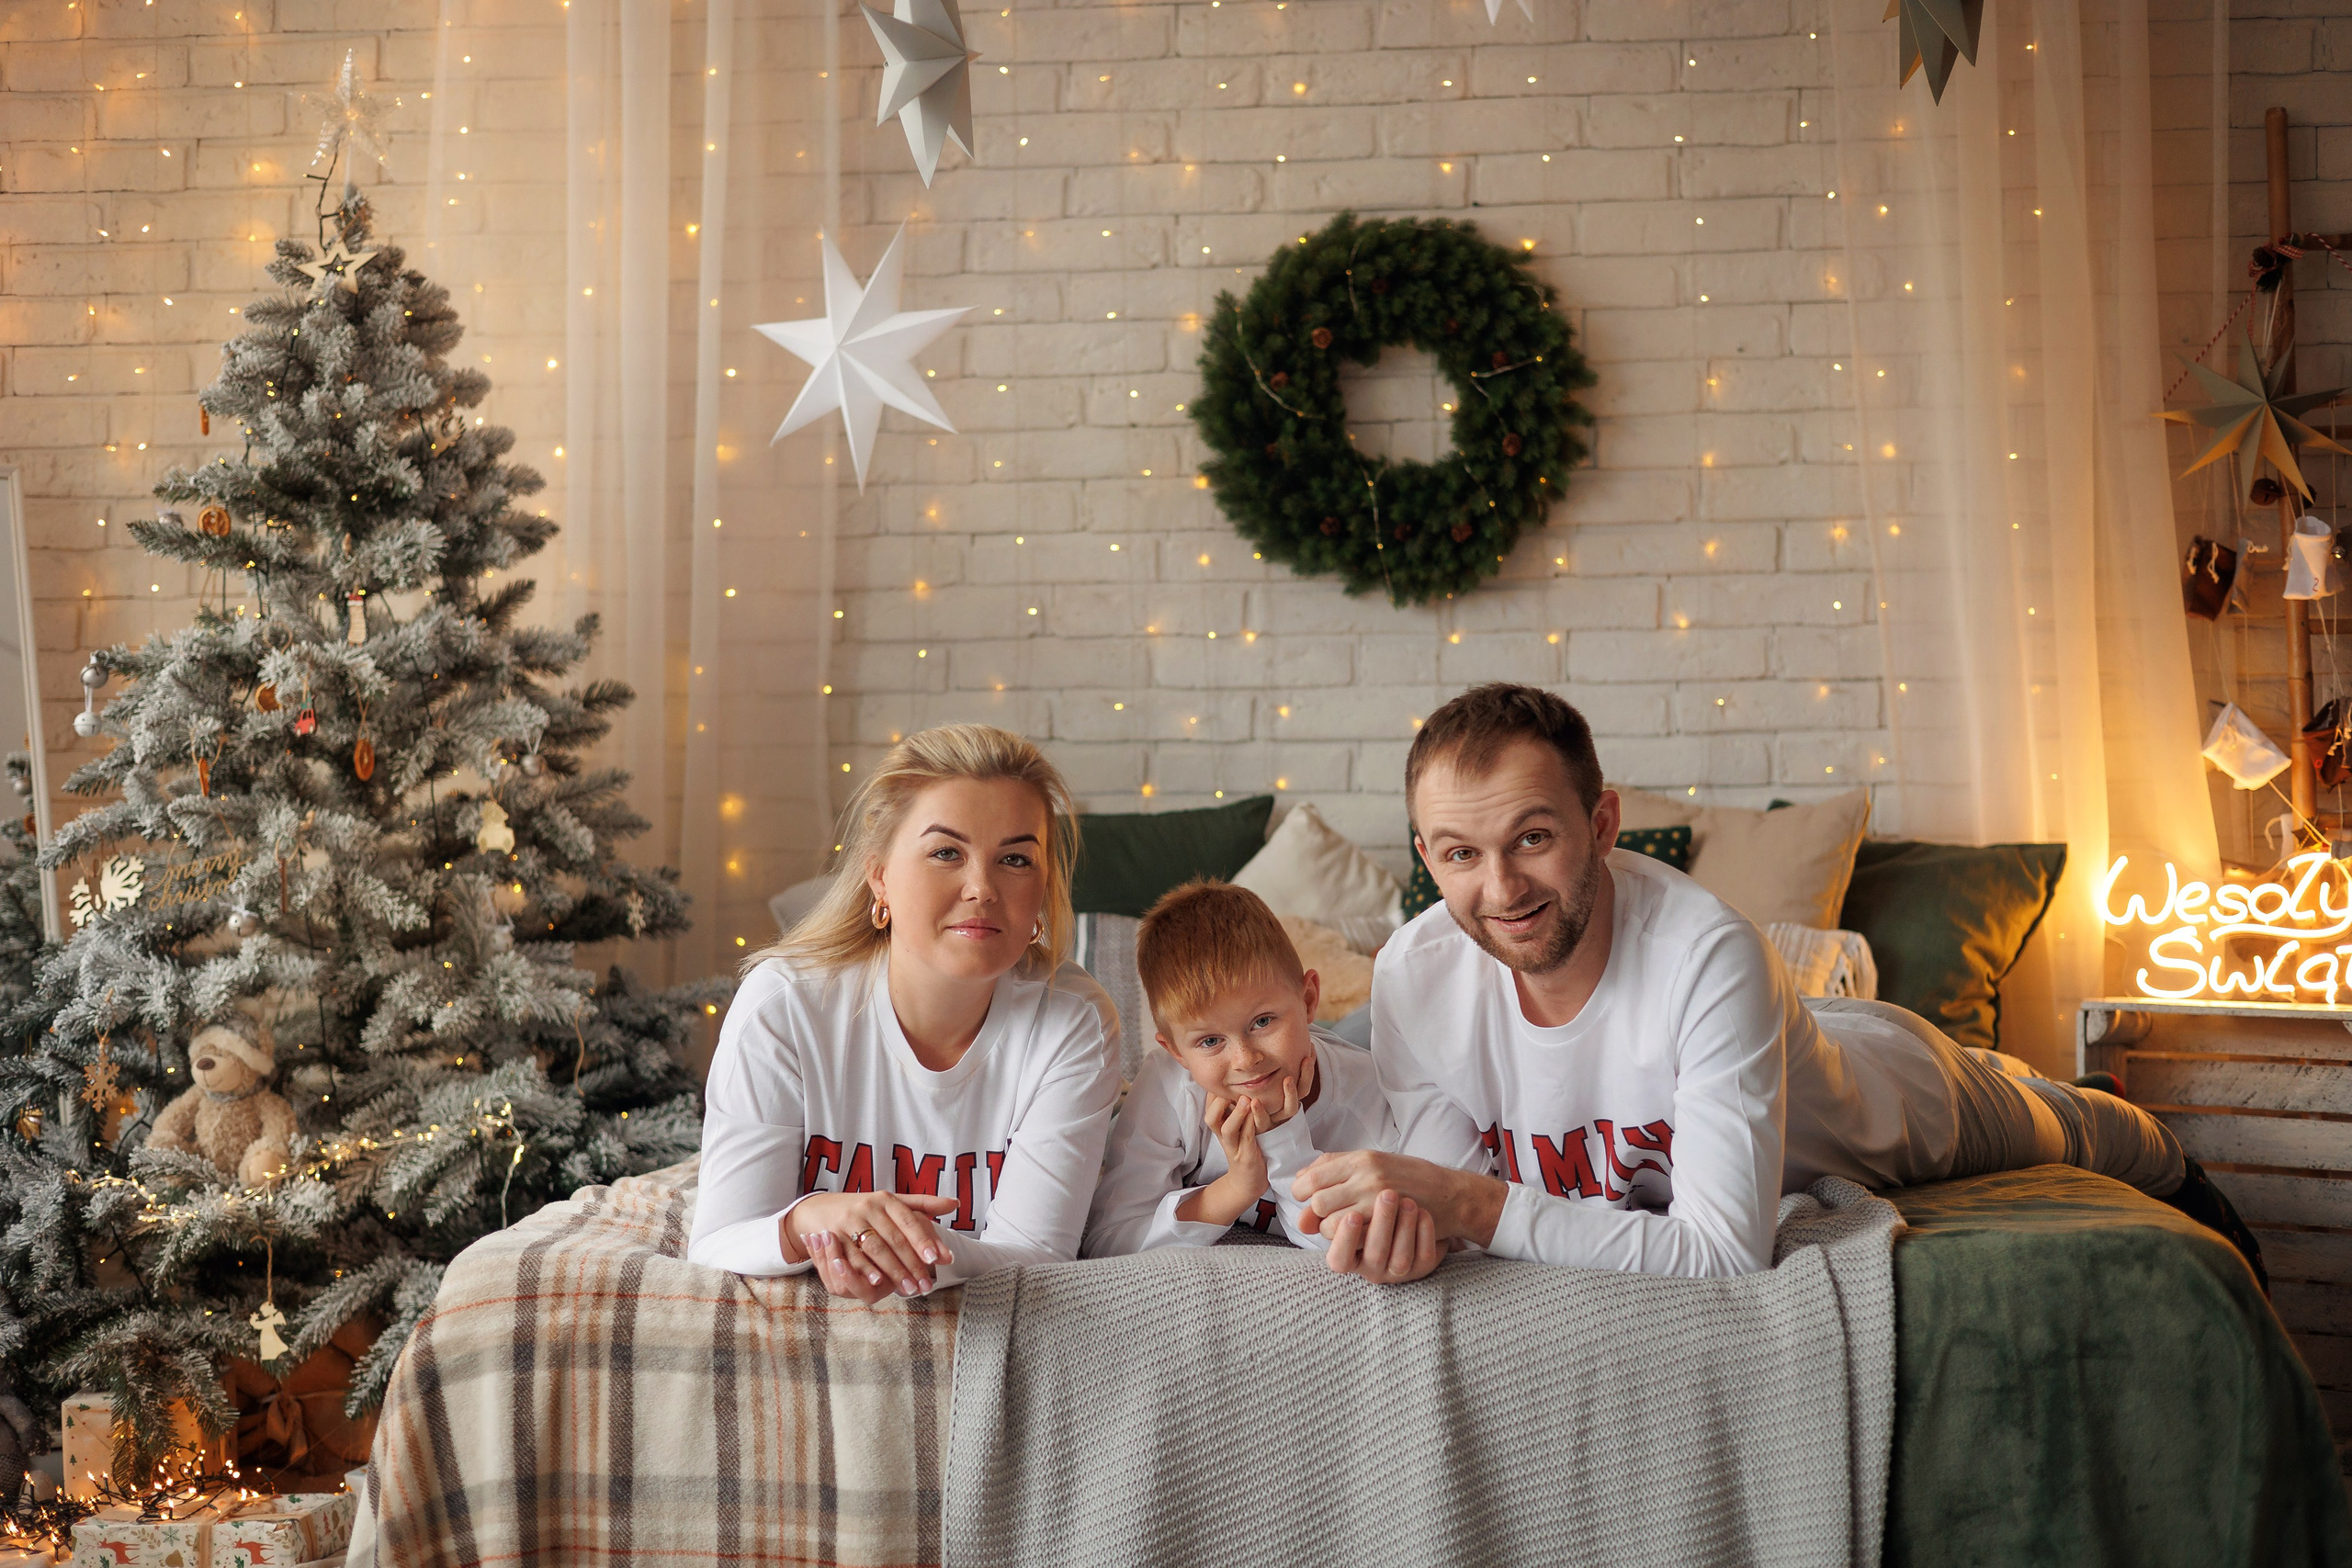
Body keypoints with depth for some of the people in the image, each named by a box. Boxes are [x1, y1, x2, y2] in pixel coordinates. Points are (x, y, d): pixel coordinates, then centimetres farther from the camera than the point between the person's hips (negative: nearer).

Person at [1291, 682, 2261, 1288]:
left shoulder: (1710, 955, -48)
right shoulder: (1412, 977, -35)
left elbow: (1726, 1253, -50)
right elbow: (1447, 1189, -27)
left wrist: (1473, 1203, -58)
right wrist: (1402, 1218, -52)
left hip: (1887, 1086, -4)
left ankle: (2175, 1166, 65)